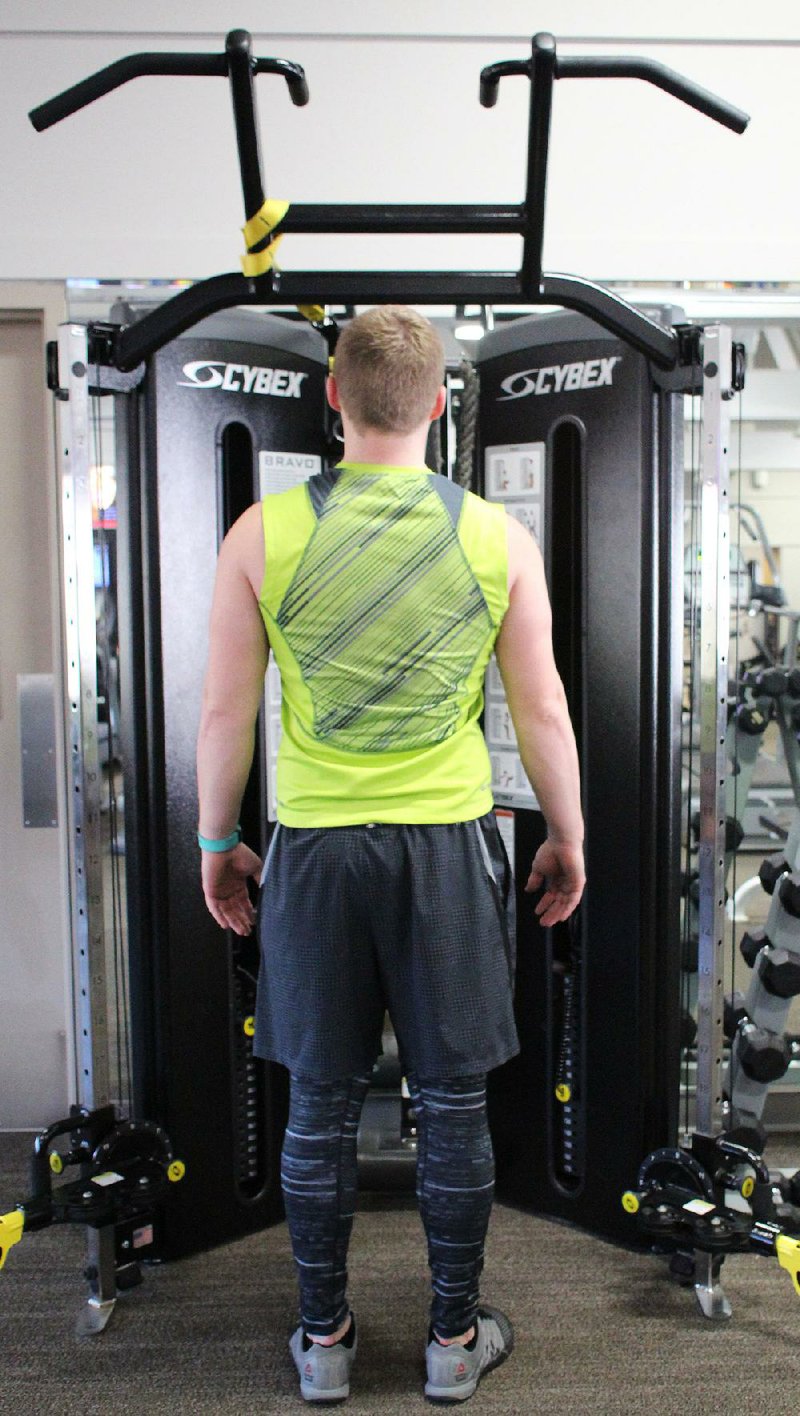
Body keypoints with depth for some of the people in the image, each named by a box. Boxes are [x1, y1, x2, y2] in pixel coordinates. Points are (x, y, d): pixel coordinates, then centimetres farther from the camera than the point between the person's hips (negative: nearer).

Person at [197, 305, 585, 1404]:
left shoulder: (263, 533, -4)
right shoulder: (498, 536, -3)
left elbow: (226, 712, -1)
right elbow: (544, 713, 0)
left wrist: (216, 840, 12)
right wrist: (568, 839, 13)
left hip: (314, 849, 1)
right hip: (450, 848, 0)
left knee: (322, 1106, 15)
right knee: (453, 1104, 14)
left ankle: (324, 1338, 32)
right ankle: (456, 1338, 31)